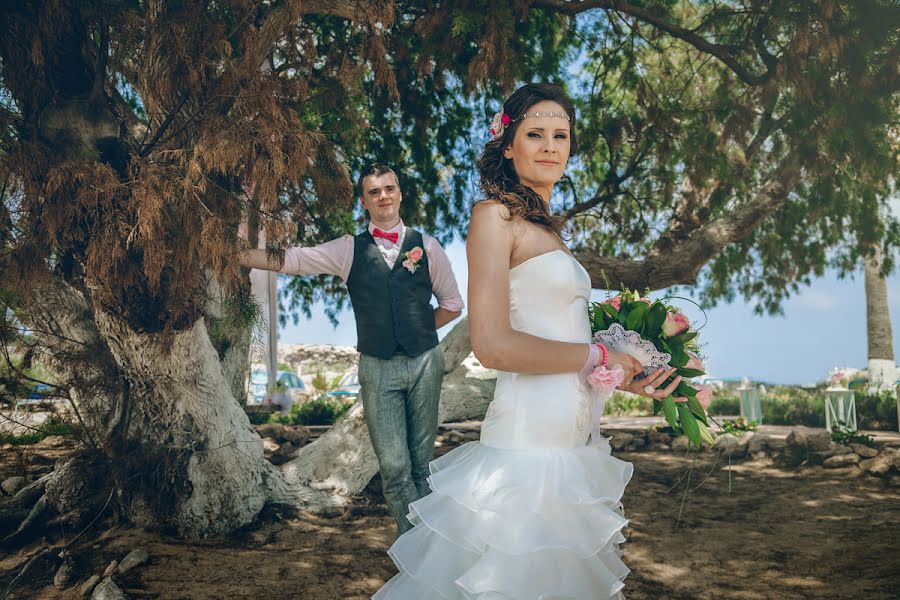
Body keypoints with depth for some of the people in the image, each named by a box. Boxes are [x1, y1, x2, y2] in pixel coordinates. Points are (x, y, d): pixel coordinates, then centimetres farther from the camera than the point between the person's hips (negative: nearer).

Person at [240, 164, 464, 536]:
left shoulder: (426, 246, 5)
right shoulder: (349, 250, 4)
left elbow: (452, 305, 13)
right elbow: (291, 259, 0)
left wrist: (418, 330, 7)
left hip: (424, 363, 1)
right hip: (378, 368, 0)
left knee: (422, 461, 8)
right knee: (393, 467, -2)